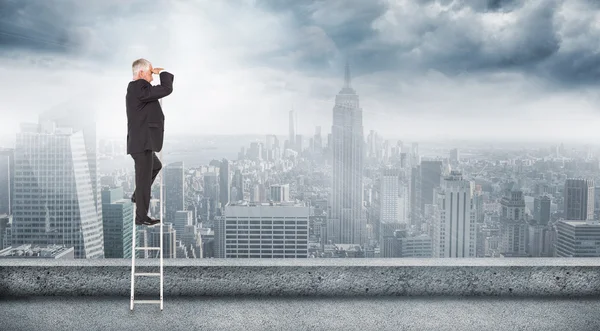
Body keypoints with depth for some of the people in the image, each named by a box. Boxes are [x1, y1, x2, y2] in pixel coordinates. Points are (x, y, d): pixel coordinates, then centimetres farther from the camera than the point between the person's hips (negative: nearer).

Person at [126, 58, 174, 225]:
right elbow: (166, 89, -20)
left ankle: (137, 195, 38)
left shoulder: (135, 88, 16)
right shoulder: (140, 88, -18)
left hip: (141, 142, 11)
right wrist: (162, 72, -8)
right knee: (144, 178, -1)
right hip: (142, 143, -11)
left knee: (156, 166, 31)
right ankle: (141, 217, 9)